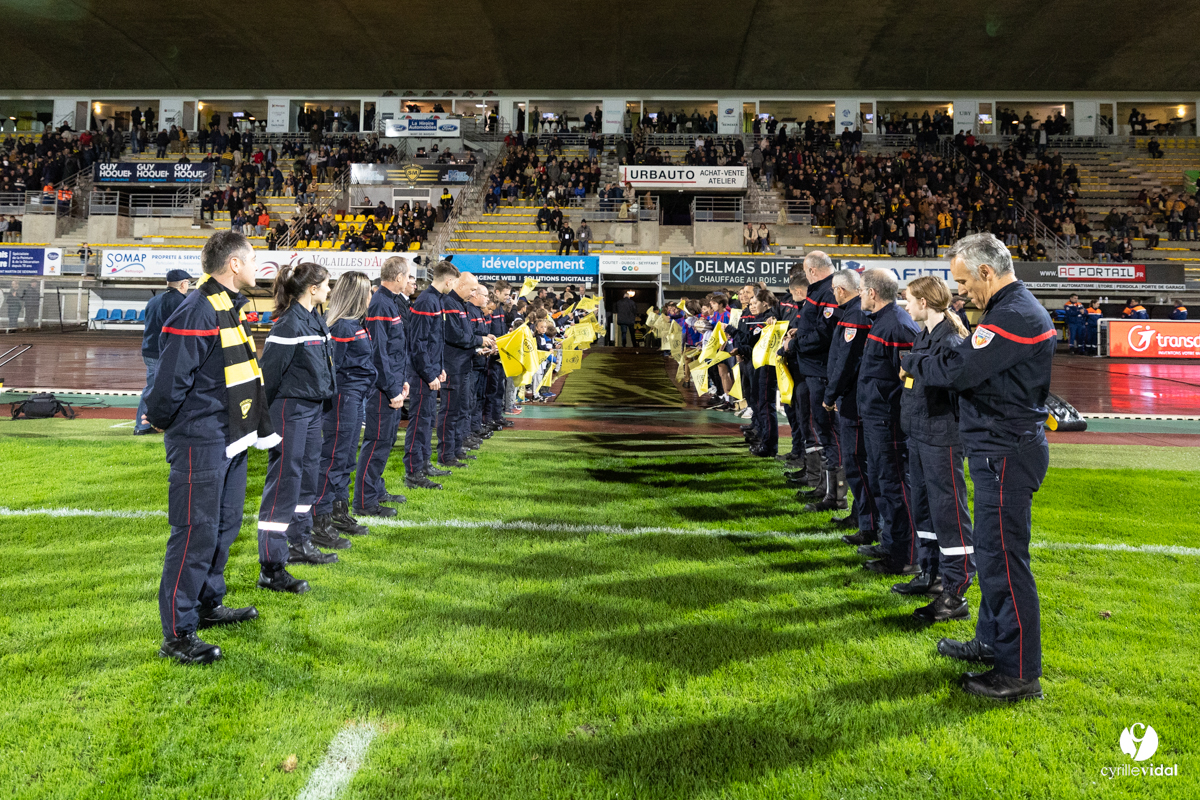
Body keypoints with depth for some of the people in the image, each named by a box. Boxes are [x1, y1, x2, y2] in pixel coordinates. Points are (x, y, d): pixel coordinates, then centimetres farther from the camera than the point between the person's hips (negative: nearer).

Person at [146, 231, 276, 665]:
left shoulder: (233, 306, 12)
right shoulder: (196, 312, -19)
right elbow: (170, 380, -21)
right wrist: (161, 421, -5)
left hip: (231, 437, 10)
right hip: (200, 442, -9)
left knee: (225, 525, 19)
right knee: (196, 532, -3)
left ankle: (209, 604, 36)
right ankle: (177, 634, 8)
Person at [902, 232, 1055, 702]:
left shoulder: (1014, 316, -19)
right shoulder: (1016, 309, 17)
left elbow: (958, 370, -22)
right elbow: (976, 364, 15)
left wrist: (912, 363, -6)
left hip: (1007, 454, -11)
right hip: (1003, 449, 11)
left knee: (1003, 558, -5)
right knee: (992, 552, 19)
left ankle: (1019, 674, 5)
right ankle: (992, 642, 33)